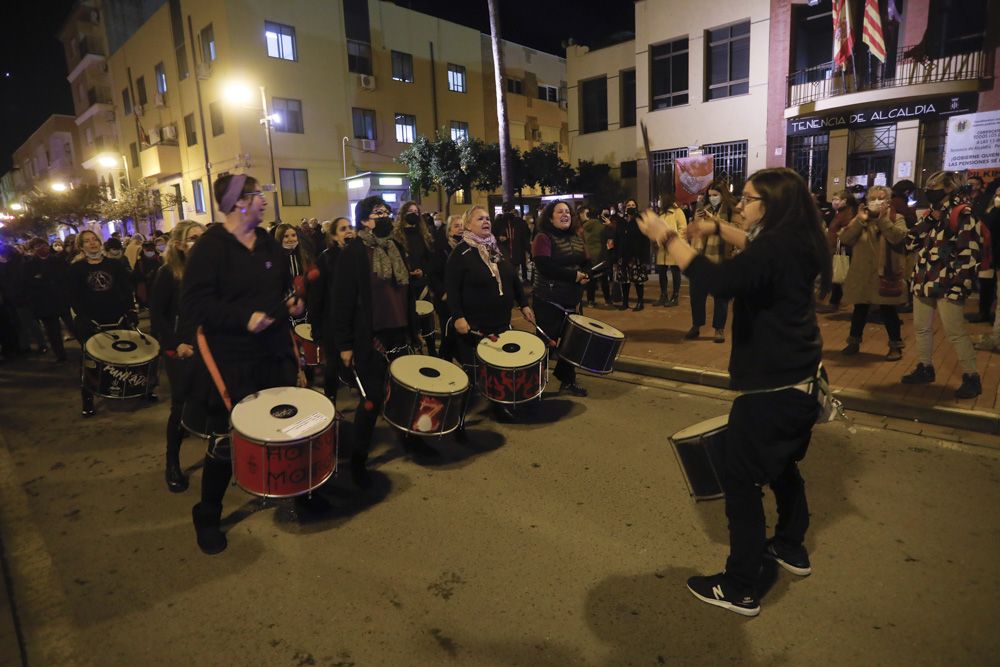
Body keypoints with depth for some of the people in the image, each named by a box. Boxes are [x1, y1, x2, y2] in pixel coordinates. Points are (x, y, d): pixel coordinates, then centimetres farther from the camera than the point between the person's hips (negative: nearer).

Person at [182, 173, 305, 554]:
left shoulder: (269, 244, 10)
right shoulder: (210, 247, -11)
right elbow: (193, 304, -17)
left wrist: (293, 303, 2)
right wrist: (244, 318, -27)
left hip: (275, 355, 6)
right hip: (231, 363, -6)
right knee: (227, 442, 5)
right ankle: (207, 517, 26)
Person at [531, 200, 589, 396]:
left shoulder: (576, 238, 13)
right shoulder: (543, 238, -10)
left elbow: (584, 264, 21)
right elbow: (544, 266, -23)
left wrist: (585, 276, -3)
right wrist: (574, 275, -19)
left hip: (571, 300, 7)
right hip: (548, 301, -7)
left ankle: (568, 381, 25)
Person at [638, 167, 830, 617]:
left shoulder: (774, 248, -22)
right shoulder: (796, 243, 7)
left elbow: (722, 281, -39)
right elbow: (755, 247, 27)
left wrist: (666, 238, -31)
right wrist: (717, 228, 11)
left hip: (769, 387, -10)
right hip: (799, 380, 10)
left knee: (741, 481, -1)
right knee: (781, 464, 27)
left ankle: (740, 589, 11)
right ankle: (791, 548, 46)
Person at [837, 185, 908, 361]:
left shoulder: (896, 218, 0)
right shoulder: (860, 218, 8)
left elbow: (898, 237, -19)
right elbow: (844, 239, -7)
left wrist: (883, 219, -23)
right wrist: (859, 221, -16)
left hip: (885, 273, -3)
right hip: (861, 273, 3)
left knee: (887, 310, 2)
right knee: (860, 309, 11)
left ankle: (895, 345, 14)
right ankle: (854, 342, 24)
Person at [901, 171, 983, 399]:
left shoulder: (962, 215, -10)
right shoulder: (931, 213, 13)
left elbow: (971, 252, -14)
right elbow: (911, 243, 7)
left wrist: (959, 283, -18)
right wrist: (928, 221, -5)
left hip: (947, 284, -8)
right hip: (924, 281, 8)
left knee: (955, 333, -5)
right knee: (921, 328, 14)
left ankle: (971, 377, 6)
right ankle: (925, 368, 28)